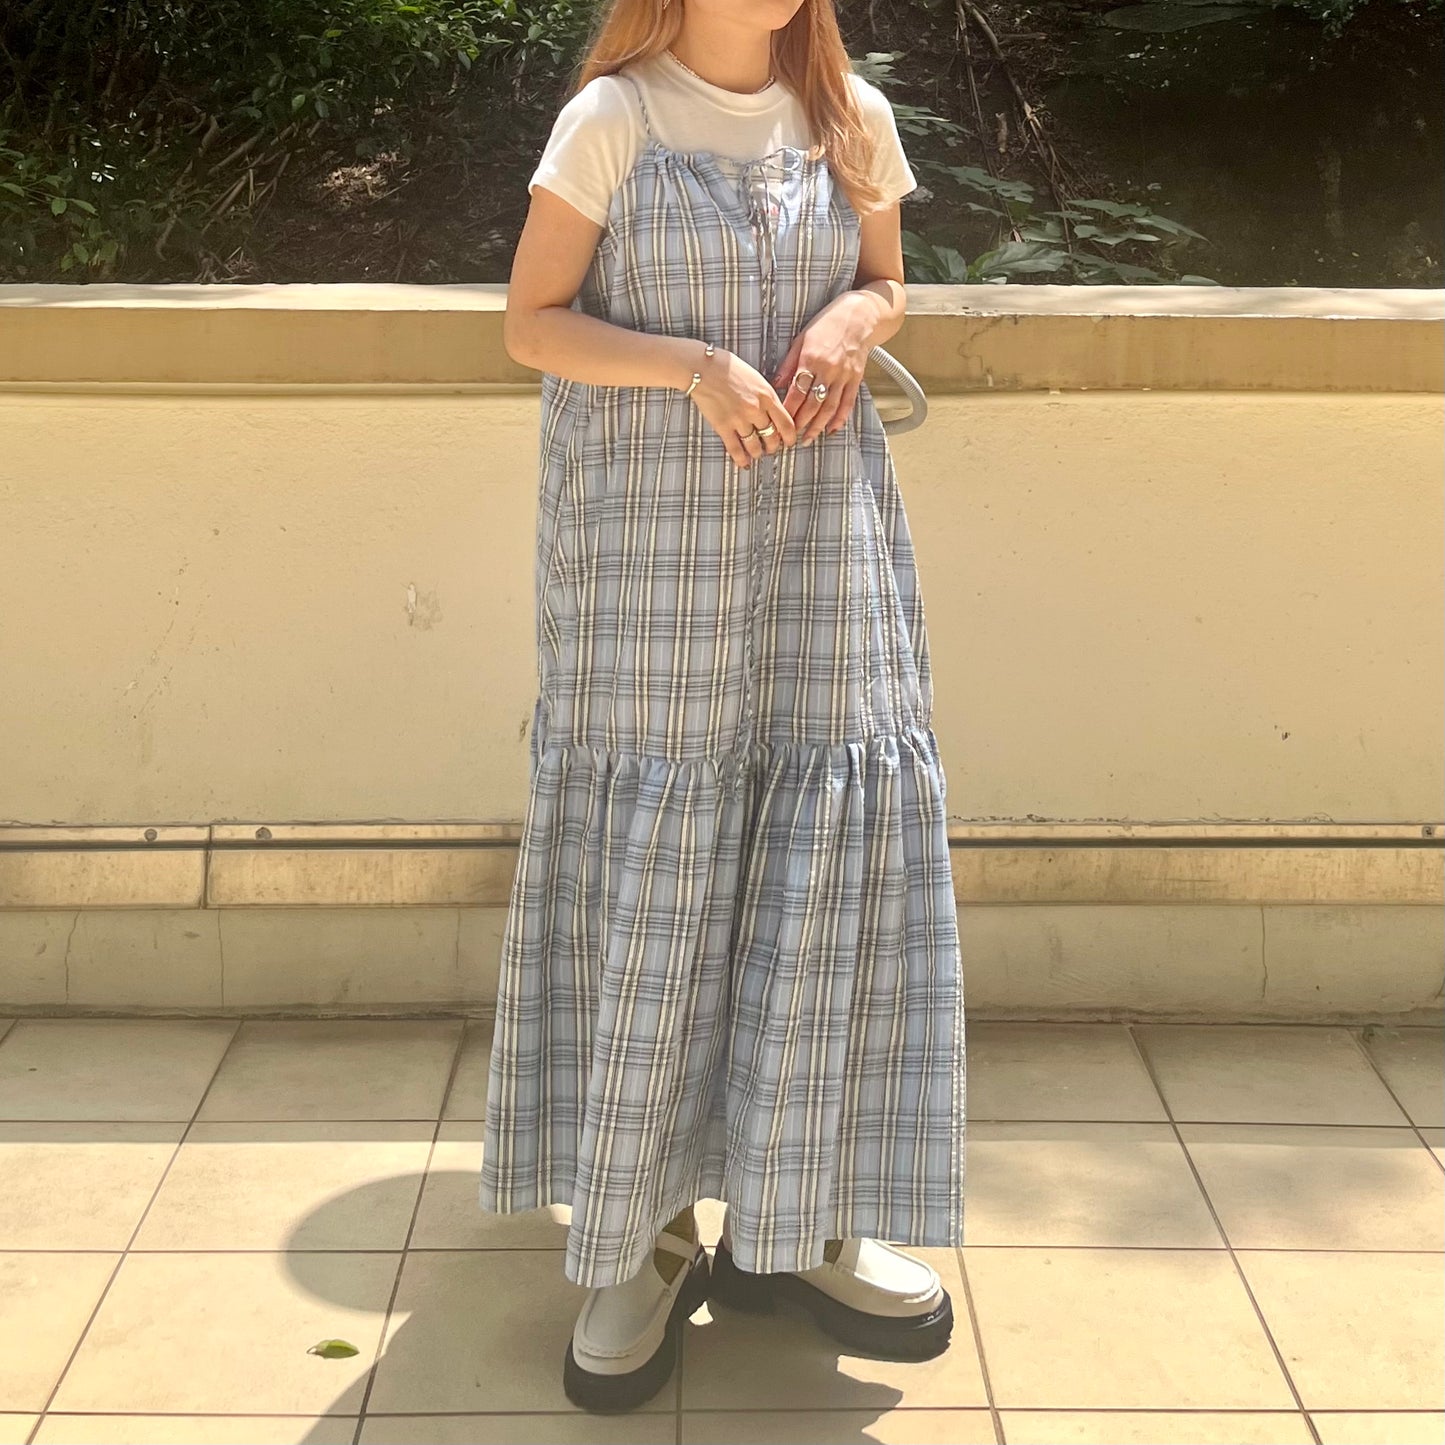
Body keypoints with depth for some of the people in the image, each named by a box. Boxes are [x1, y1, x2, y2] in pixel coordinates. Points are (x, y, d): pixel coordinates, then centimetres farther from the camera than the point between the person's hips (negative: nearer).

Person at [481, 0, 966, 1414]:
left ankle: (787, 1225, 15)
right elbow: (531, 321, -4)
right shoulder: (611, 117, -4)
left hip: (819, 529, 4)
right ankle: (640, 1237, 12)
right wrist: (697, 365, -19)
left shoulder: (851, 120, 7)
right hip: (646, 535, -4)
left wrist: (859, 318, -6)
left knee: (823, 853, 1)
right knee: (645, 871, -1)